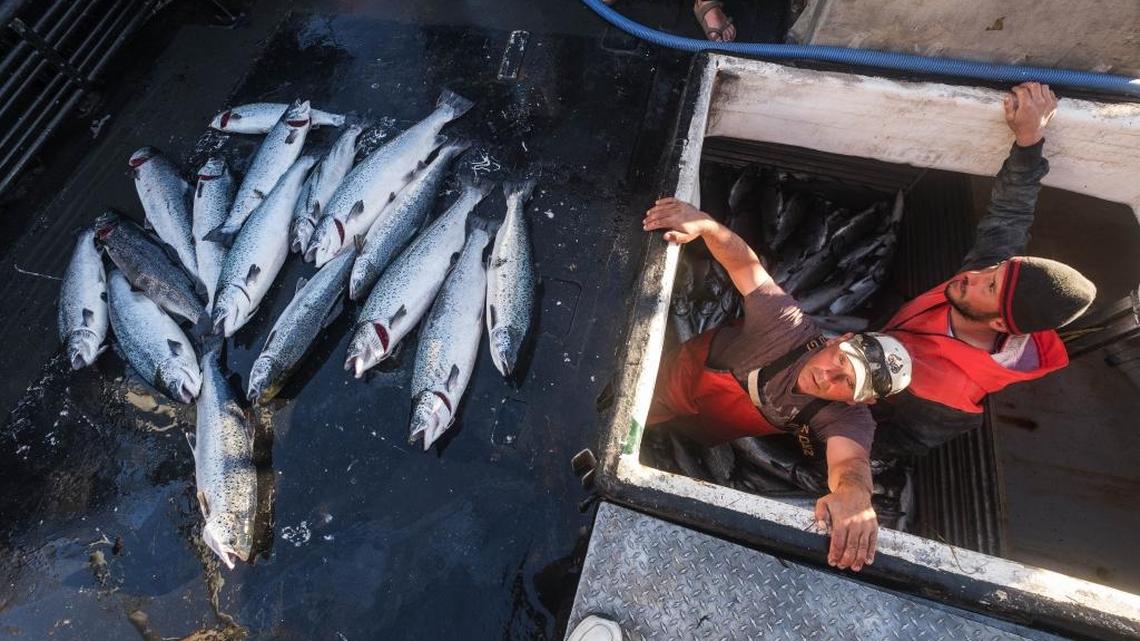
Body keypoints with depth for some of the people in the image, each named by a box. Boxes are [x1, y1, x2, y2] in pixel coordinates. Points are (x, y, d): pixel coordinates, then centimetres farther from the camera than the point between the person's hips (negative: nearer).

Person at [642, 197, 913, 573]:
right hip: (681, 377, 0)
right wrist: (703, 224, -48)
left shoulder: (847, 419, -31)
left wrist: (854, 493, -78)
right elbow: (744, 262, -28)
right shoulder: (789, 322, -32)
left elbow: (850, 459, -52)